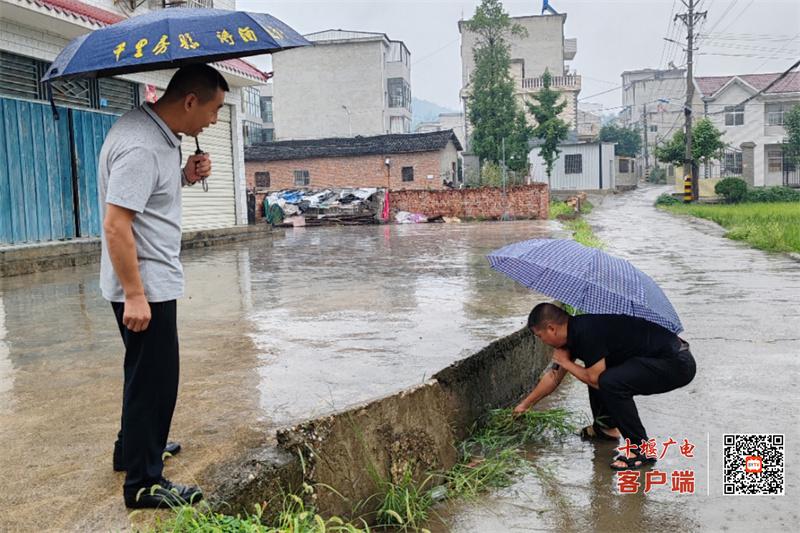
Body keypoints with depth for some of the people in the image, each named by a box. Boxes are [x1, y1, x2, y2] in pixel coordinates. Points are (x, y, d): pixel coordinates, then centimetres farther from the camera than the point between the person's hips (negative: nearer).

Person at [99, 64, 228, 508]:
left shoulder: (158, 133, 7)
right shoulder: (140, 147, -24)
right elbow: (116, 224, -27)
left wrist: (185, 176, 3)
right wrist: (134, 295, -26)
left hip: (155, 280, 11)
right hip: (144, 285, -11)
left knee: (149, 372, 23)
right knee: (154, 379, -2)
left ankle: (133, 449, 41)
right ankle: (144, 483, 11)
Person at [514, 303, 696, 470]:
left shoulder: (586, 331, -21)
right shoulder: (575, 331, 9)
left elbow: (595, 380, -17)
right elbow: (554, 376, 20)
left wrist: (566, 363, -2)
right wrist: (525, 404, 28)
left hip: (678, 363, -10)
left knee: (610, 382, -27)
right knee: (596, 369, 17)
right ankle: (606, 426, 26)